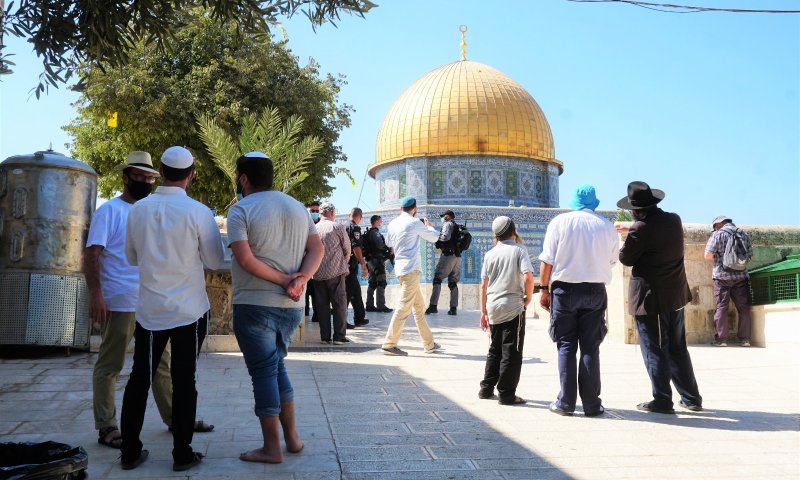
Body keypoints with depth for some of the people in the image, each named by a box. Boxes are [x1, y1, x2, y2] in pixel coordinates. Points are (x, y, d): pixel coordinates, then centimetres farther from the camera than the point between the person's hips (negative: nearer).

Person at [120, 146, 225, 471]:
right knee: (184, 382, 5)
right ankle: (182, 454, 12)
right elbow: (215, 261, -5)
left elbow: (132, 257, 11)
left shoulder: (138, 209, -1)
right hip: (189, 310, -3)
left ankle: (130, 452, 20)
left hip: (149, 309, 3)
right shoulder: (198, 212, -13)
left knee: (139, 379, 13)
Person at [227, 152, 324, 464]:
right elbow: (317, 249, 3)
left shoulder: (241, 210, -8)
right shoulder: (297, 206, 11)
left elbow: (245, 259, -19)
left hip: (254, 305, -6)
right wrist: (300, 279, -10)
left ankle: (271, 449, 10)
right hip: (291, 306, 6)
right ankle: (292, 437, 22)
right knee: (277, 366, 20)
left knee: (264, 371, 2)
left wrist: (282, 281, -14)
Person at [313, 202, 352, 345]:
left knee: (322, 306, 9)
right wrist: (344, 264, 18)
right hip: (336, 272, -3)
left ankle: (325, 337, 10)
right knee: (339, 304, 4)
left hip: (318, 274, 3)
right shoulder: (338, 227, -5)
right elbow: (347, 248, 1)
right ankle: (339, 336, 2)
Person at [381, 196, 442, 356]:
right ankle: (389, 345, -9)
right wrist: (429, 226, 23)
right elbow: (434, 237, 5)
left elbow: (389, 244, 23)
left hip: (401, 268, 8)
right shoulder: (415, 223, -8)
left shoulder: (393, 224, 10)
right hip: (411, 269, -8)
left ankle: (429, 344, 20)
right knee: (404, 308, -8)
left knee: (419, 307, 14)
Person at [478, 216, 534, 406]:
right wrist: (528, 298, -2)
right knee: (511, 352, 1)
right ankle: (506, 394, 3)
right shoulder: (519, 251, -4)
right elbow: (528, 277, -18)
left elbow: (483, 285, 10)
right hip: (513, 307, -5)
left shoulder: (490, 254, 9)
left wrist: (483, 312, 15)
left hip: (493, 308, 5)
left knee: (495, 350, 18)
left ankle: (486, 389, 23)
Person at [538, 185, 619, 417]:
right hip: (595, 290, 1)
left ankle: (566, 402, 6)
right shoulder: (607, 226, 2)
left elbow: (547, 260, -5)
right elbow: (612, 259, 11)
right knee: (590, 347, 7)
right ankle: (591, 403, 9)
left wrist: (544, 288, 3)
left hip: (565, 289, -1)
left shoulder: (560, 221, -3)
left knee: (566, 346, 5)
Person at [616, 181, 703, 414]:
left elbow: (626, 258, -7)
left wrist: (627, 237, 9)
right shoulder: (674, 220, 3)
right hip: (675, 296, 7)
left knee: (654, 351, 3)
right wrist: (630, 231, 25)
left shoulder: (641, 228, -19)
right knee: (678, 349, 17)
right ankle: (691, 398, 24)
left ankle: (662, 401, 8)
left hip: (651, 298, -7)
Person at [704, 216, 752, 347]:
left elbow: (708, 255, -11)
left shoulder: (718, 234, -6)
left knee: (721, 307, 1)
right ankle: (745, 339, 10)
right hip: (741, 276, 4)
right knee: (743, 308, 9)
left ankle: (721, 339, 0)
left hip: (722, 276, -4)